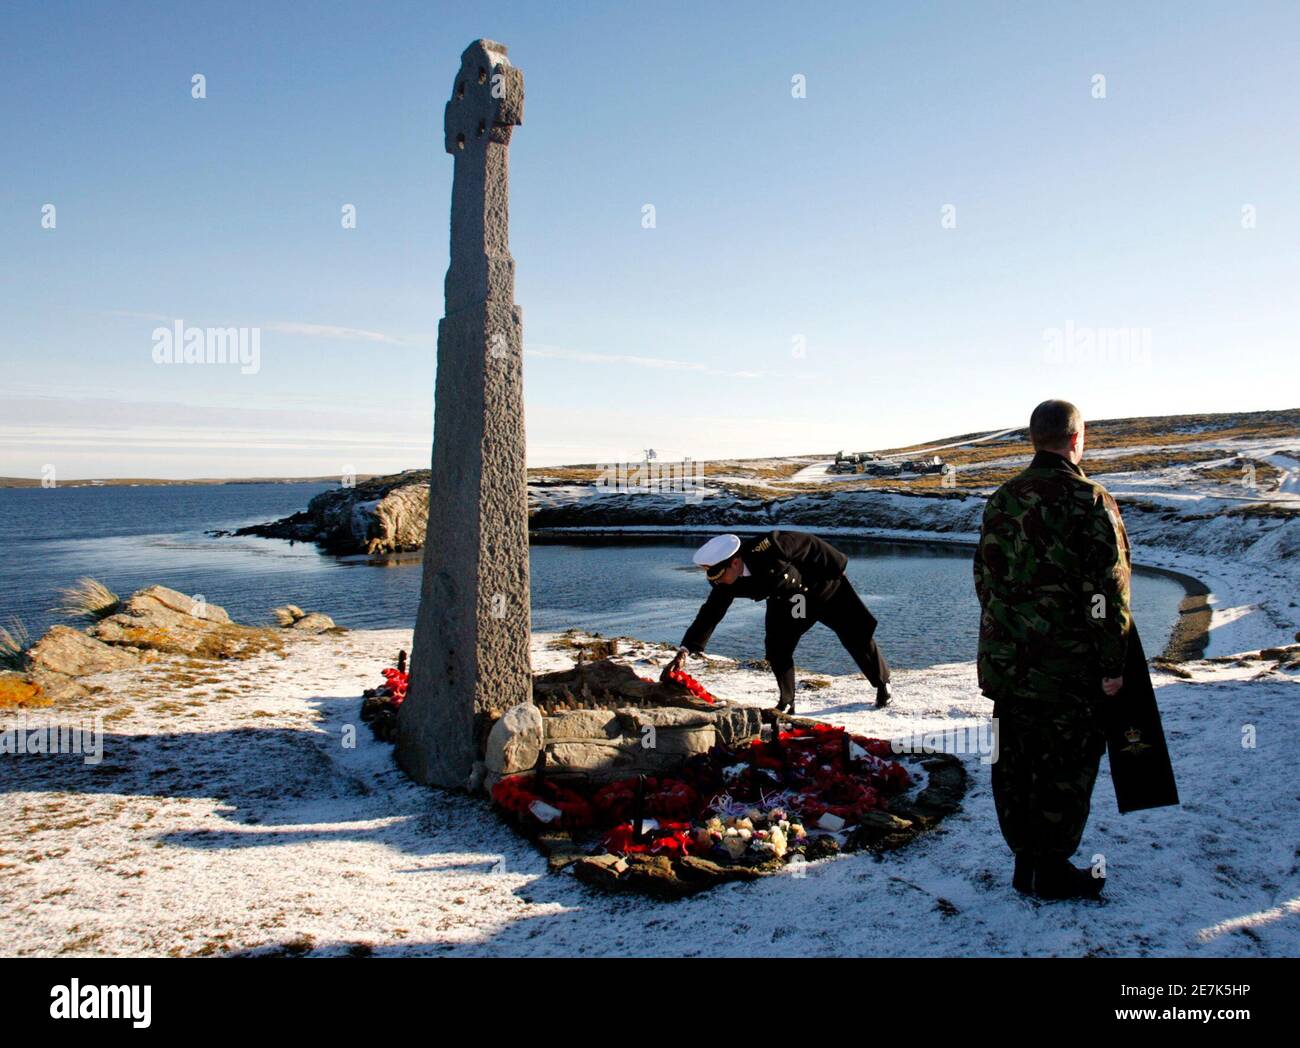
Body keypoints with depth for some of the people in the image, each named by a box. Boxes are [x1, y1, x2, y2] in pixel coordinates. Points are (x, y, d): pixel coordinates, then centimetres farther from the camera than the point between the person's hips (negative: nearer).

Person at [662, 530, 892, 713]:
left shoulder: (767, 550, -41)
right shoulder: (726, 583, -21)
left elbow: (809, 544, -27)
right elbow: (710, 614, -19)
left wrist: (835, 569, -15)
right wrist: (684, 651, -29)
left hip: (825, 585, -5)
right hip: (786, 599, 5)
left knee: (857, 635, 4)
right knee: (776, 647, -9)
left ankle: (883, 684, 27)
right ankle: (786, 703, 6)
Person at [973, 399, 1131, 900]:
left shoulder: (1002, 499, 7)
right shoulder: (1090, 502, -13)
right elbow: (1107, 591, -14)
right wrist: (1112, 664, -7)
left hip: (1006, 660, 6)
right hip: (1069, 664, -6)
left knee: (1014, 761, 13)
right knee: (1066, 764, 6)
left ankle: (1025, 859, 25)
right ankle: (1053, 869, 15)